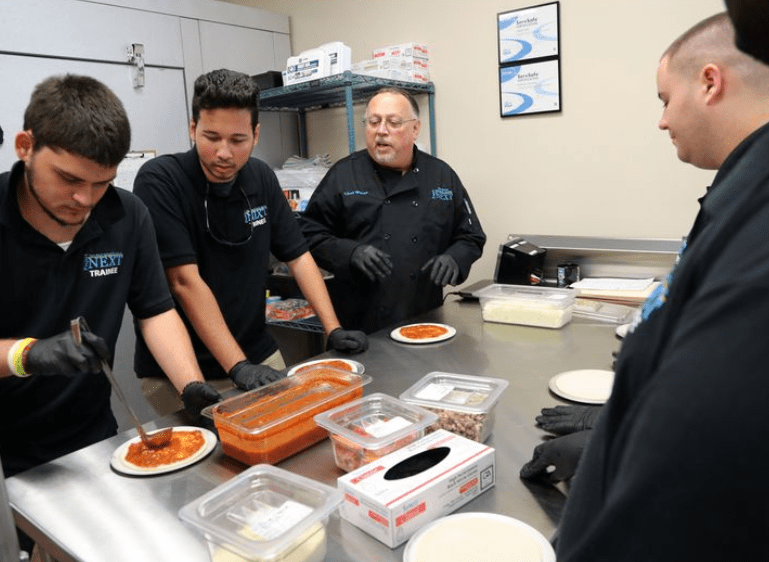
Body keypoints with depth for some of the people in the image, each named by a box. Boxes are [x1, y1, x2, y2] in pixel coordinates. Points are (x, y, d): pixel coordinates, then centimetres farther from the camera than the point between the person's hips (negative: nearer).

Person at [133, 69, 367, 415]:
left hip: (259, 356, 5)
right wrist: (238, 366, -26)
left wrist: (333, 330, -4)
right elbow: (185, 281, -22)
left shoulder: (261, 178, 1)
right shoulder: (158, 181, -16)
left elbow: (298, 255, 4)